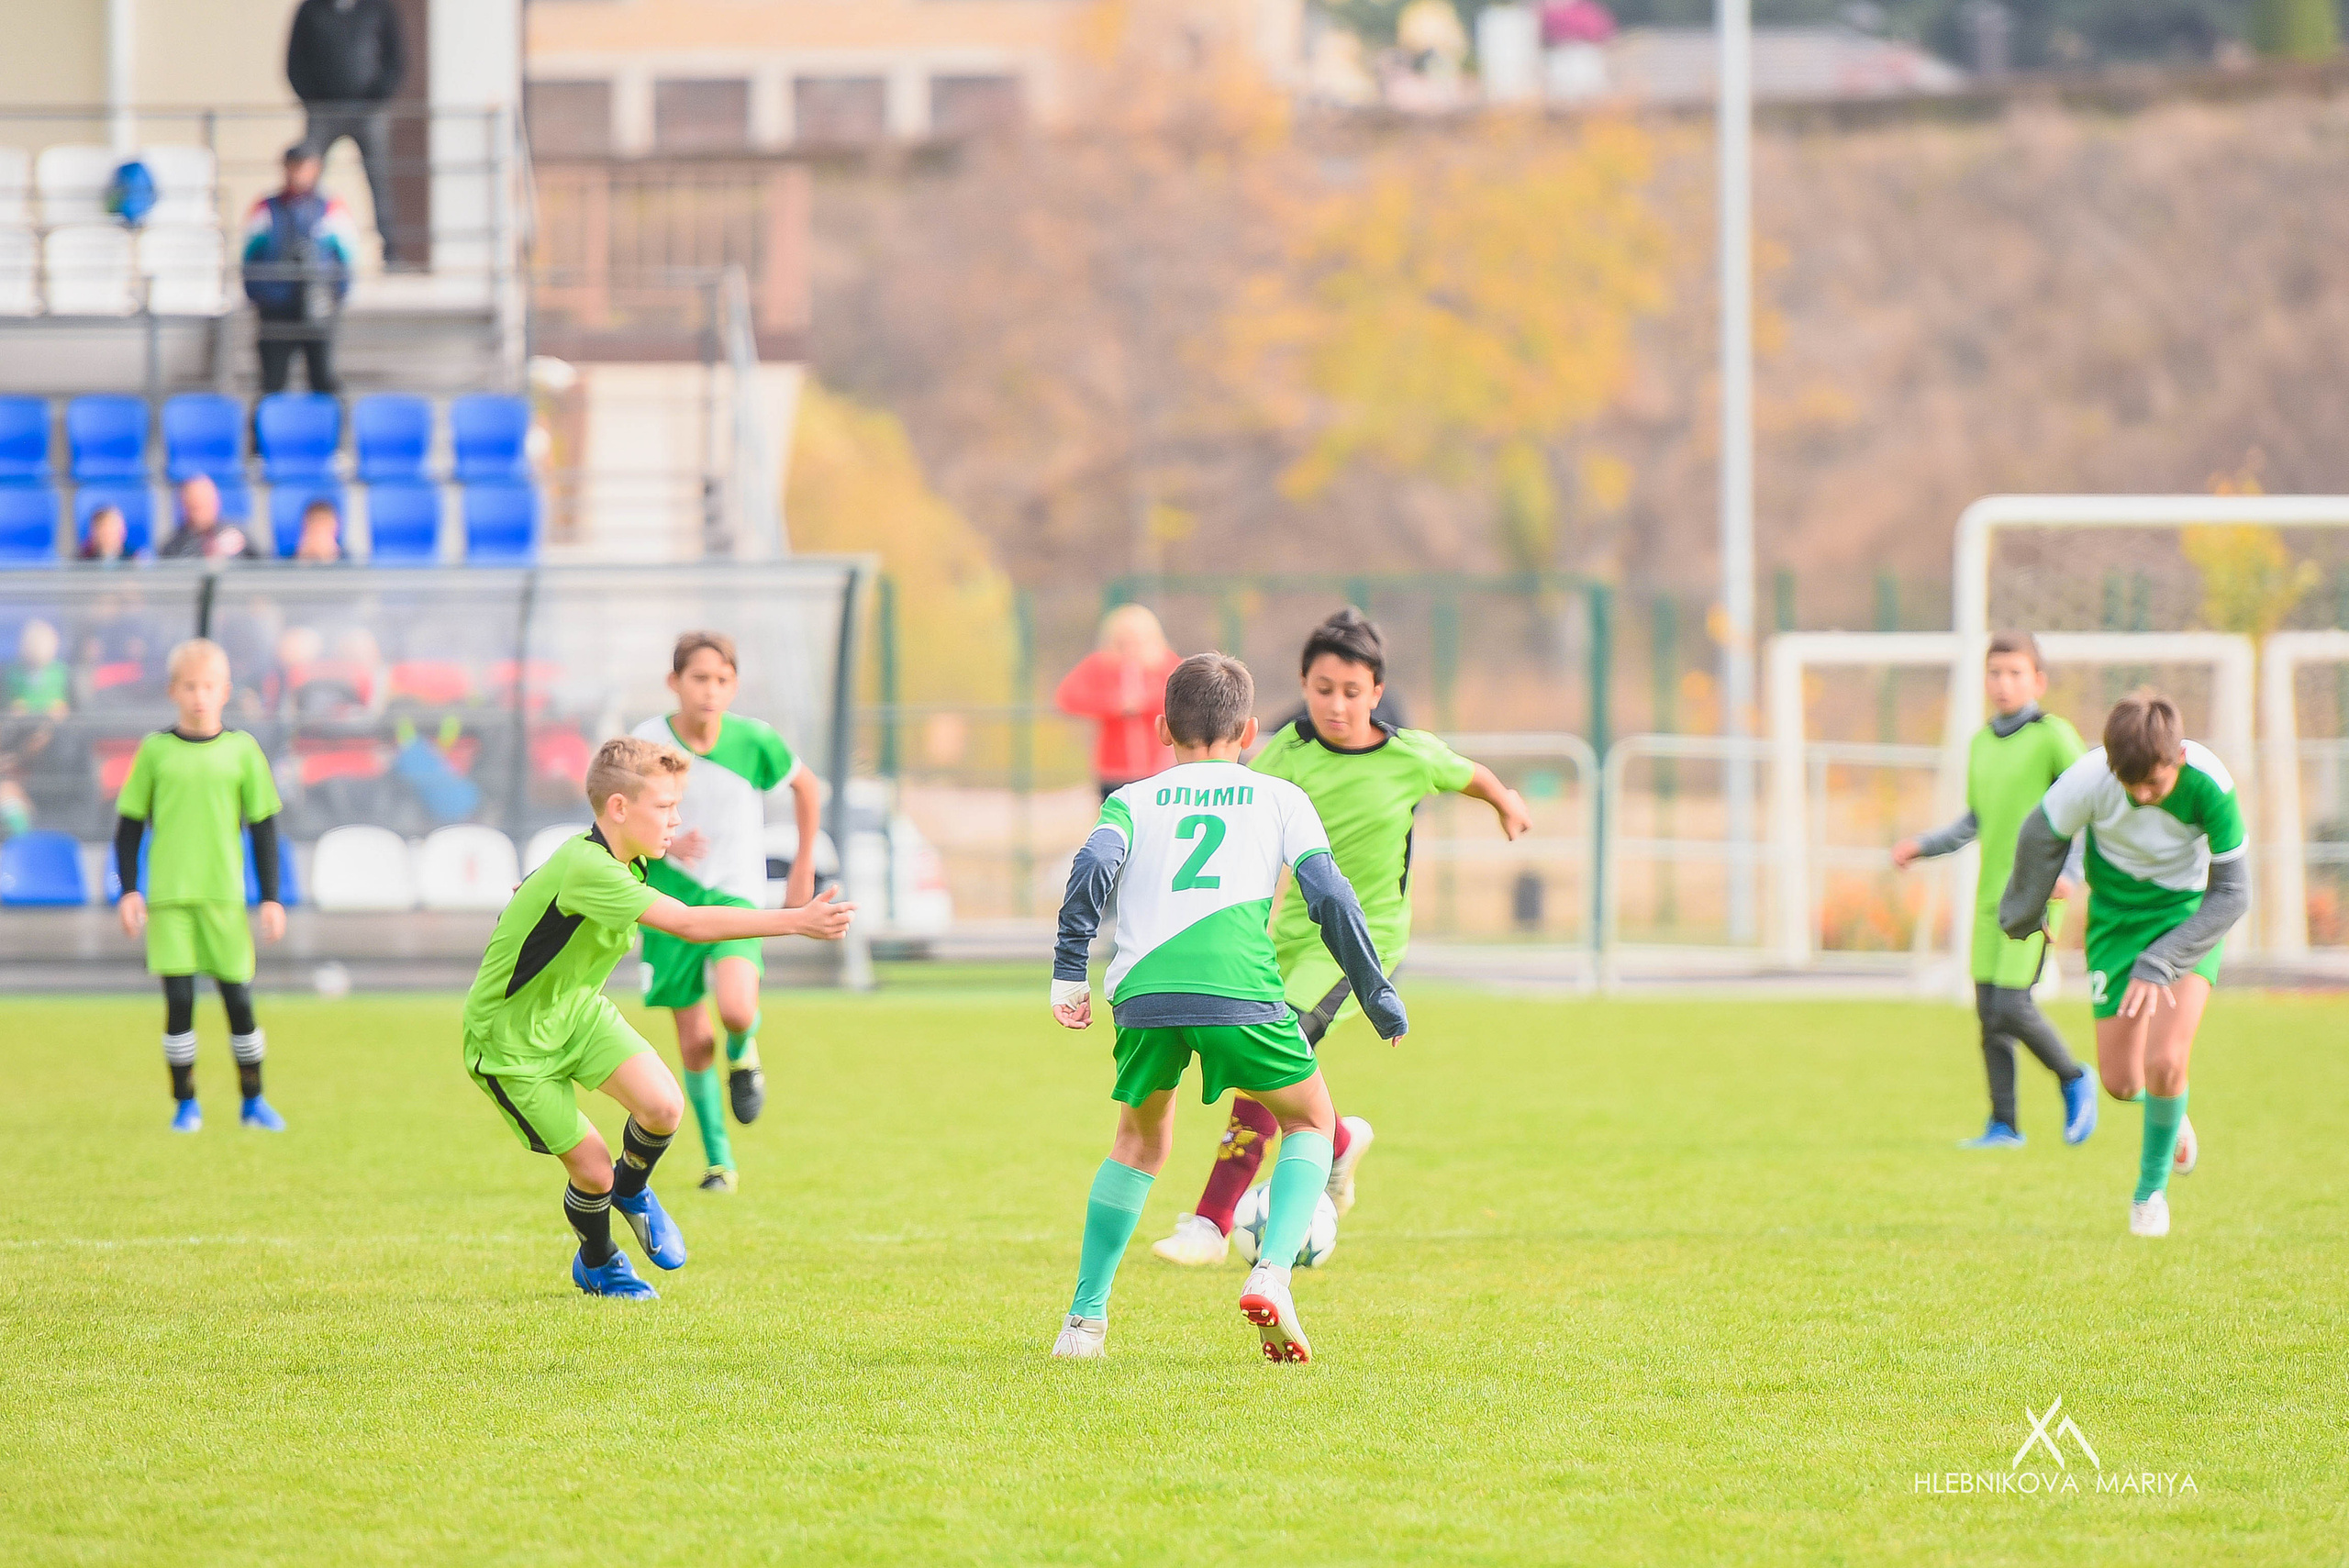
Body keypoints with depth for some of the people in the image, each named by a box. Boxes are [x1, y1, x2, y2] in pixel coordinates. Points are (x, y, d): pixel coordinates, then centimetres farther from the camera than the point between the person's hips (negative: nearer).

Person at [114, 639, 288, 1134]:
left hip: (225, 897, 0)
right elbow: (130, 825, 8)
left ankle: (253, 1101, 16)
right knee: (178, 1000, -6)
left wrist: (271, 898, 4)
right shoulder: (156, 750, 4)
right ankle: (185, 1103, 5)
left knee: (238, 999, 2)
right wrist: (128, 890, 0)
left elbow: (263, 827, 8)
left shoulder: (242, 750, 4)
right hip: (168, 897, 0)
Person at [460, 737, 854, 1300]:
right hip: (510, 1038, -8)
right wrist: (798, 921, -44)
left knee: (663, 1108, -15)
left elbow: (539, 886, 19)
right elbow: (688, 924, -41)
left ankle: (632, 1189, 18)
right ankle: (597, 1263, 29)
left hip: (577, 1006, 8)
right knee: (592, 1170, -4)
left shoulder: (619, 863, -3)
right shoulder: (586, 869, -34)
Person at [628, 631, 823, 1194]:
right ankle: (719, 1162, 20)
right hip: (671, 895, 1)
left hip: (737, 893, -1)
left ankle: (743, 1055, 10)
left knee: (737, 1011, -27)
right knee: (695, 1044, 2)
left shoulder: (754, 741, -10)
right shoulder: (648, 743, -11)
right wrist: (667, 845, -23)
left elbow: (806, 786, 10)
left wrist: (804, 865, 13)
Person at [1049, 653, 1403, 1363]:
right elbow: (1330, 896, 11)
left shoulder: (1134, 800, 24)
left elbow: (1094, 864, 4)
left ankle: (1086, 1318, 22)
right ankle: (1271, 1274, -3)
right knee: (1311, 1123, 20)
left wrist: (1068, 970, 3)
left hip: (1143, 992, 2)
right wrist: (1378, 996, 17)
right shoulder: (1278, 798, 22)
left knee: (1141, 1139, 27)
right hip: (1237, 984, -2)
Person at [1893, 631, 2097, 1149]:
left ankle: (2073, 1079, 9)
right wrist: (1921, 847, 11)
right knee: (1989, 1011, 3)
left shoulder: (2054, 737, -6)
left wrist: (2071, 872, -20)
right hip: (1991, 894, 6)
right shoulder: (1981, 742, 14)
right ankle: (2004, 1124, 11)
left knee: (2011, 1006, -15)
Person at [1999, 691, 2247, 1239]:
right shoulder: (2090, 779, -28)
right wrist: (2023, 915, 10)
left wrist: (2158, 966, -27)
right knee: (2121, 1081, 1)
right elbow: (2041, 837, -6)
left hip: (2189, 916, -2)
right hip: (2116, 916, 2)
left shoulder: (2211, 787, -30)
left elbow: (2232, 894, -21)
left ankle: (2152, 1188, 7)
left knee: (2165, 1061, -19)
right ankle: (2169, 1111, 40)